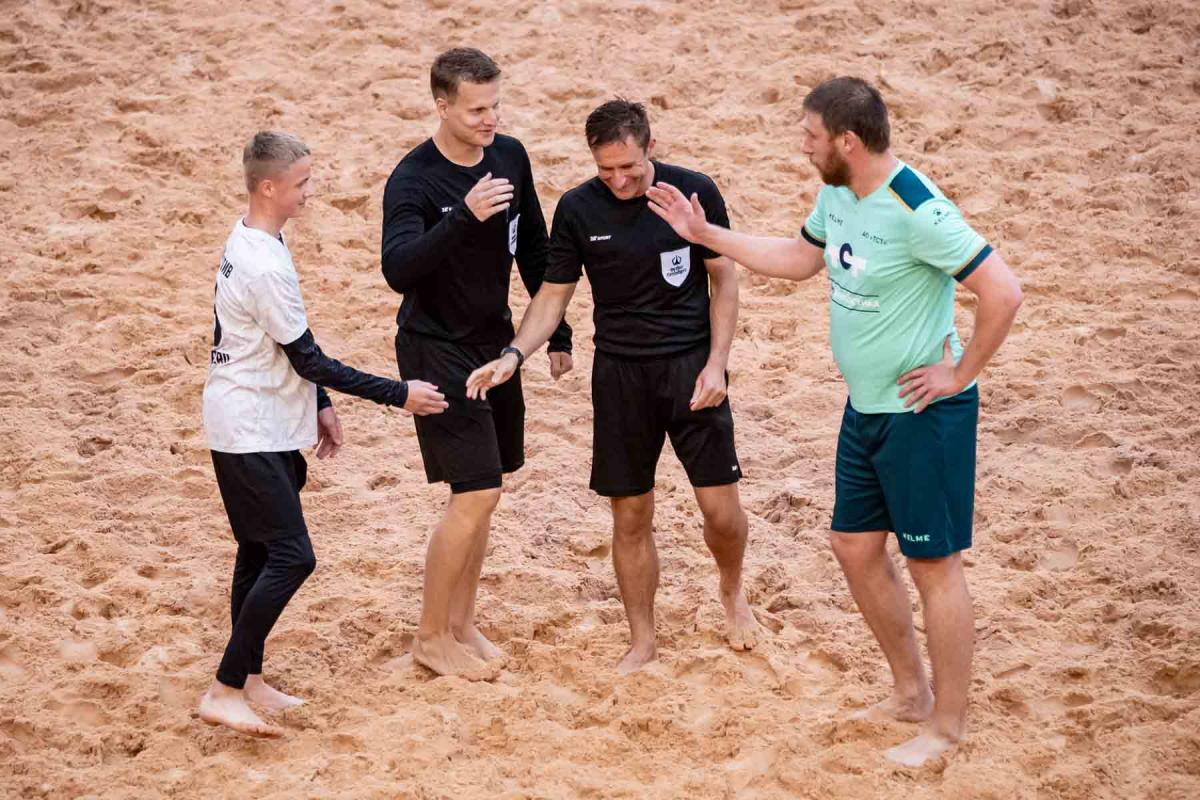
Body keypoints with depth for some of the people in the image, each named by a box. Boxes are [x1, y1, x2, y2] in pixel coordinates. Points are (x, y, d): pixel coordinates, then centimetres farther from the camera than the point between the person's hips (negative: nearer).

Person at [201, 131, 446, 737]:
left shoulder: (248, 240, 7)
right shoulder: (266, 267, -24)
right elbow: (309, 360, -19)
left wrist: (319, 404, 22)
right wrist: (399, 394, -14)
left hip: (258, 426, 10)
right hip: (252, 432, -10)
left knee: (259, 554, 14)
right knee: (292, 557, -11)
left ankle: (248, 679, 22)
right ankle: (224, 692, -9)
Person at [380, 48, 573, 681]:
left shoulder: (510, 157, 0)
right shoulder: (413, 180, -20)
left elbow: (533, 250, 12)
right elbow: (398, 269, -35)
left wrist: (556, 332, 15)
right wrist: (464, 216, -45)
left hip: (495, 341, 7)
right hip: (436, 349, -7)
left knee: (480, 494, 12)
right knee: (475, 494, -10)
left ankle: (461, 623, 26)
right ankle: (431, 638, 5)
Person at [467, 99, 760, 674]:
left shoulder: (695, 191, -8)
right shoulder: (578, 209, -5)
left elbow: (723, 280, 0)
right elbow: (553, 294, 2)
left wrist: (715, 364, -8)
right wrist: (513, 356, -14)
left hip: (691, 363, -1)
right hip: (620, 372, 1)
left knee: (720, 506, -2)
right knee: (630, 516, 4)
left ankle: (733, 593, 31)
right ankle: (642, 641, 21)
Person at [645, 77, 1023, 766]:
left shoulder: (916, 210, -25)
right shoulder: (838, 194, 4)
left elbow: (1004, 290, -28)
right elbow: (800, 258, 22)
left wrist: (961, 374, -19)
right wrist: (705, 234, 19)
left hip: (923, 414, -9)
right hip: (865, 408, 10)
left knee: (935, 566, 1)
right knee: (856, 547, 16)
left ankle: (947, 728, 13)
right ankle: (911, 694, 32)